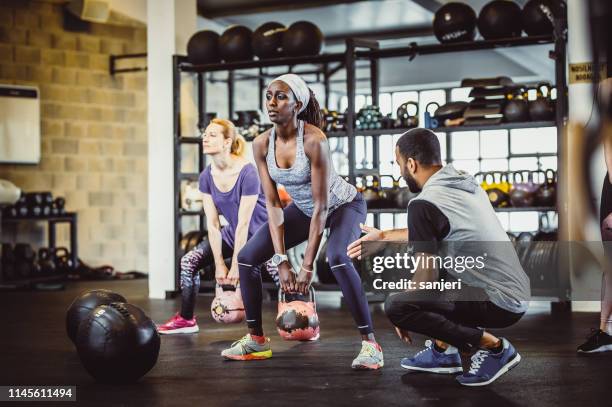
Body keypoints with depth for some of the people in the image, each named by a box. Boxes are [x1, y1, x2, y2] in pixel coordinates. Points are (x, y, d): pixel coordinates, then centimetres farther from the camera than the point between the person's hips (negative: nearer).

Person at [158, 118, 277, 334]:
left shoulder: (247, 172, -27)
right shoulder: (207, 176, -9)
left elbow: (243, 223, -25)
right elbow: (212, 224, -7)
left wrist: (235, 265, -21)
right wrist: (219, 264, -8)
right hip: (233, 232, 6)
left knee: (278, 272, -28)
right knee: (189, 261, -2)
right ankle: (186, 320, 13)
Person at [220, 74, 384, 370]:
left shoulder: (313, 140, -32)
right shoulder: (262, 145, -15)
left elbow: (321, 206, -30)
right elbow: (273, 204, -13)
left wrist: (307, 266, -30)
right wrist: (281, 261, -20)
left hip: (343, 205, -6)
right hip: (303, 209, 6)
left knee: (337, 259, -35)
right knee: (247, 257, -4)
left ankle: (370, 343, -25)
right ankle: (256, 340, 12)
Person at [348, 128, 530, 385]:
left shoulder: (424, 205, -16)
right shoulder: (464, 182, 12)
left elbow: (427, 278, -14)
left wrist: (403, 315, 3)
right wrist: (383, 237, 38)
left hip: (499, 304, -10)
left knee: (396, 306, -20)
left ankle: (494, 348, -8)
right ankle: (444, 352, 22)